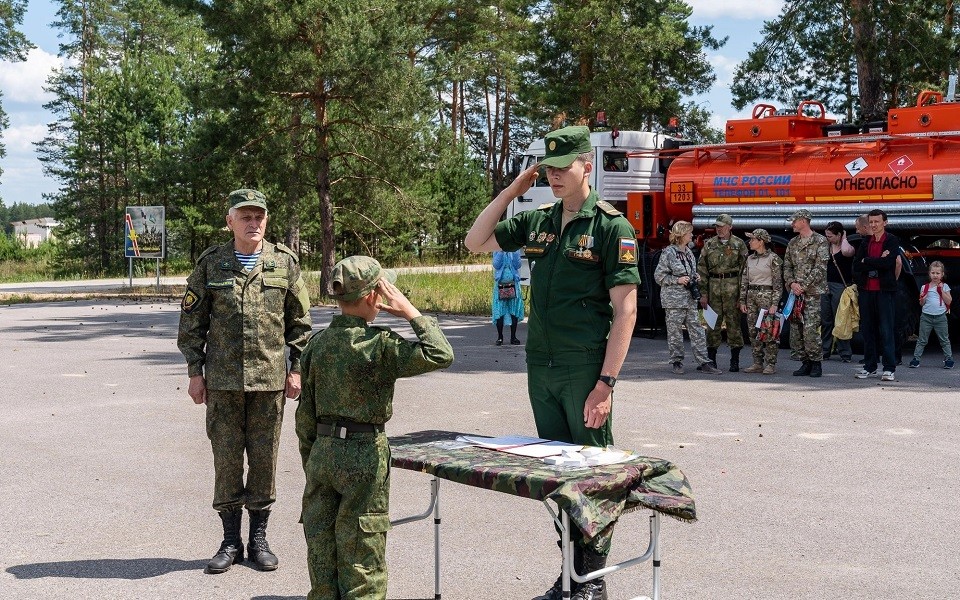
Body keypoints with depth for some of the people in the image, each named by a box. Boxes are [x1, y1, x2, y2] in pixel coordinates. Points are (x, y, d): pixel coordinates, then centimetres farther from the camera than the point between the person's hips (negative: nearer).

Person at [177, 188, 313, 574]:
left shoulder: (284, 262, 3)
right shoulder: (210, 264, 3)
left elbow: (300, 322, 7)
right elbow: (192, 322, 6)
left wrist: (296, 369, 1)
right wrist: (195, 373, 1)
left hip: (269, 379, 0)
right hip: (222, 382, 0)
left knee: (265, 458, 6)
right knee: (226, 458, 5)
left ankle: (259, 539, 19)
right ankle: (230, 541, 17)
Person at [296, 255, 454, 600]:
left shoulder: (317, 344, 3)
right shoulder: (379, 344, -16)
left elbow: (305, 415, 8)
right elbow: (441, 355, -20)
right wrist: (410, 312, -12)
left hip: (322, 451, 6)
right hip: (364, 456, -5)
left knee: (321, 545, 14)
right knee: (361, 550, 4)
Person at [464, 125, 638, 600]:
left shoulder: (612, 226, -8)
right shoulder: (537, 221, 10)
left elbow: (625, 310, -12)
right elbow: (475, 242, 14)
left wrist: (606, 382, -18)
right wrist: (512, 189, 7)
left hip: (586, 370, -6)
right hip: (541, 368, 6)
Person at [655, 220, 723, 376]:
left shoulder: (688, 252, 13)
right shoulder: (669, 253, -8)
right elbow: (659, 276, -8)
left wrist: (695, 277, 7)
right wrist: (677, 280, -16)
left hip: (690, 299, 7)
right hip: (674, 299, -7)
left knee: (697, 330, 3)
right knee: (675, 331, 1)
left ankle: (704, 362, 4)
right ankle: (677, 362, 11)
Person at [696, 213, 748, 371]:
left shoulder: (739, 244, 4)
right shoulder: (709, 244, 9)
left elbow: (744, 269, 1)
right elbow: (702, 269, 8)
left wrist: (742, 292, -6)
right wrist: (703, 293, 1)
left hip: (733, 287, -2)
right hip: (713, 286, 2)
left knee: (733, 322, 0)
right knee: (713, 323, 3)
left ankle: (735, 361, 7)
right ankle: (711, 359, 11)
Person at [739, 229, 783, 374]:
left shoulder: (773, 258, -5)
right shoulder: (750, 259, 13)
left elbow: (778, 283, -7)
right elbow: (744, 281, 16)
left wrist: (774, 303, -14)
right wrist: (742, 301, 10)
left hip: (766, 295, -6)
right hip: (751, 296, 6)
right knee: (753, 330, 5)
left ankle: (771, 364, -1)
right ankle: (758, 363, 12)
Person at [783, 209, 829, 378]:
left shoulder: (820, 241, -2)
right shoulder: (792, 243, 17)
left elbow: (820, 268, -10)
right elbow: (787, 266, 15)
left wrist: (804, 285, -15)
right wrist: (791, 283, -4)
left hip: (813, 293, -6)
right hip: (795, 293, 6)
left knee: (810, 330, -13)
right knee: (795, 330, 4)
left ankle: (816, 364, -1)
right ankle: (806, 362, 14)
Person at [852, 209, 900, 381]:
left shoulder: (892, 241, -1)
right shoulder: (865, 243, 14)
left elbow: (887, 263, -17)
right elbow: (856, 265, 2)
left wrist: (866, 261, -5)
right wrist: (877, 263, -9)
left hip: (885, 291, -5)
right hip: (866, 290, 5)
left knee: (886, 330, -6)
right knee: (867, 330, 8)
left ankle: (890, 369, -3)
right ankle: (870, 367, 16)